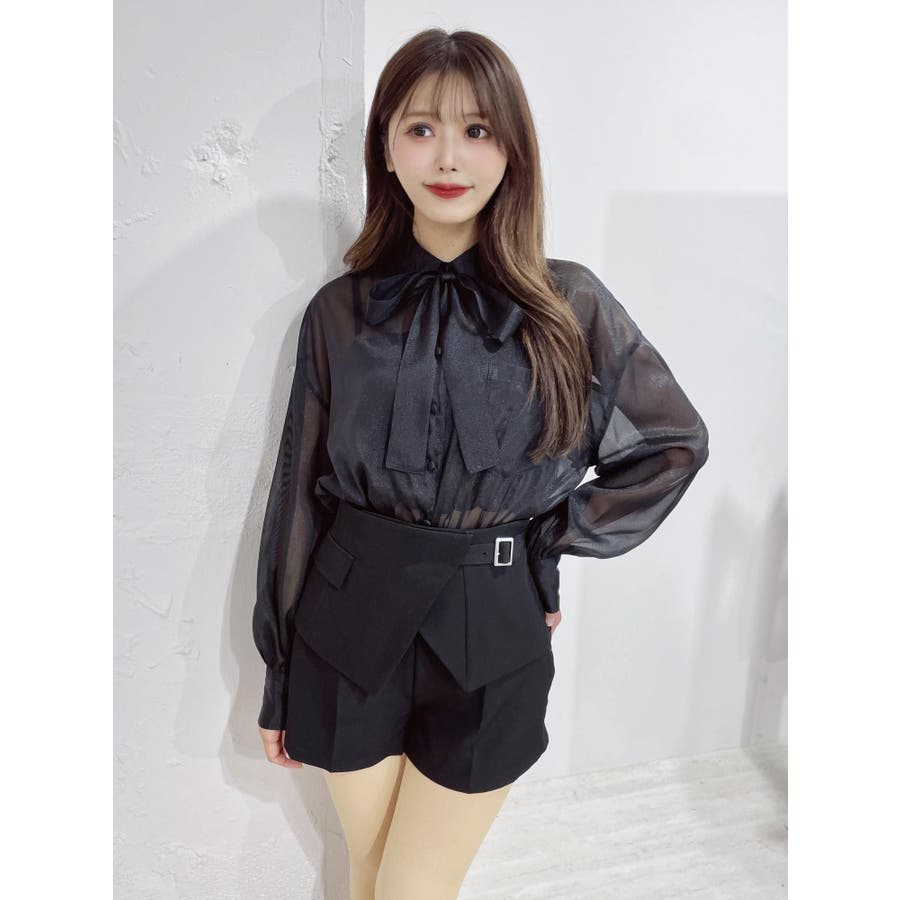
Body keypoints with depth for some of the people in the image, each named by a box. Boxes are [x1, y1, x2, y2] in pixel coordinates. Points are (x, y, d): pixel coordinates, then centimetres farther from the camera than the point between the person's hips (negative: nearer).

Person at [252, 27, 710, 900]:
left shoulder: (570, 305, -5)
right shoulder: (338, 311, -2)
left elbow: (675, 442, 5)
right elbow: (300, 492, 2)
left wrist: (556, 533, -4)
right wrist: (278, 682, 7)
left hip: (488, 638, -1)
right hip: (348, 630, 2)